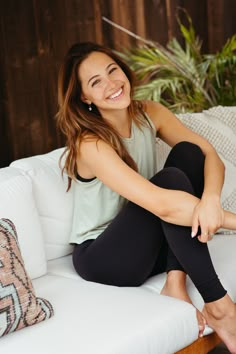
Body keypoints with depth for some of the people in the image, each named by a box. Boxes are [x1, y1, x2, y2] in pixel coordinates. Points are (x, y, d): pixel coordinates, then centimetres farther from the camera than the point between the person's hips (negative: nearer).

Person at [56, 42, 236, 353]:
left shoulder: (149, 114, -4)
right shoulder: (90, 144, -25)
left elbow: (210, 155, -14)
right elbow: (162, 205, -35)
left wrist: (211, 199, -35)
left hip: (148, 243, 6)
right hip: (103, 257, -6)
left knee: (187, 152, -15)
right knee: (170, 178, -29)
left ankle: (176, 284, -19)